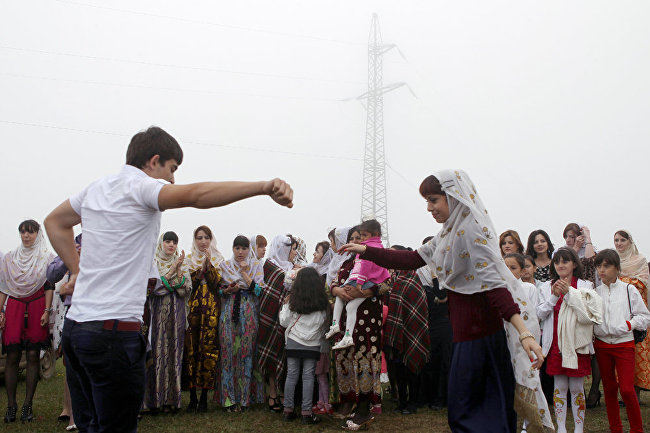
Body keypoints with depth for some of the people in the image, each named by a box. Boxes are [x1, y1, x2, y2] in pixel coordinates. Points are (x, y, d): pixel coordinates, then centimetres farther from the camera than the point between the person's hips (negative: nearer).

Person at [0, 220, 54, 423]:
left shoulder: (47, 257, 8)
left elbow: (49, 286, 2)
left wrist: (47, 311, -8)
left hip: (37, 307, -2)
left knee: (33, 355, -3)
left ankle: (28, 405, 2)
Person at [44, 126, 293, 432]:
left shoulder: (96, 188, 17)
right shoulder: (141, 185, -9)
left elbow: (54, 222, 33)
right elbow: (197, 195, -28)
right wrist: (264, 187, -37)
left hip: (75, 324, 9)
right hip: (114, 328, -9)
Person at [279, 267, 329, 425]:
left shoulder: (292, 301, -5)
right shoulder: (322, 302, -3)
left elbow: (284, 322, 0)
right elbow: (325, 323, 0)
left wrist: (285, 305, 13)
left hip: (293, 342, 0)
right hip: (312, 344, 0)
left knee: (291, 375, 7)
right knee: (308, 376, 3)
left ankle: (288, 410, 13)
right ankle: (306, 412, 2)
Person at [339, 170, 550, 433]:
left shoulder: (471, 230, -17)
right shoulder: (450, 232, 12)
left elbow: (493, 283, -26)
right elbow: (412, 260, 16)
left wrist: (524, 333, -33)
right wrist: (365, 251, 16)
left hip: (476, 330, -9)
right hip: (467, 327, 9)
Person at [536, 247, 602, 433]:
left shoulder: (585, 286, 3)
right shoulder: (546, 287, 9)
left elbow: (587, 313, -9)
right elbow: (540, 314, 2)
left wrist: (569, 292, -16)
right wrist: (554, 296, -11)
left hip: (577, 343, -2)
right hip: (555, 343, 2)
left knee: (577, 388, 2)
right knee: (559, 387, 6)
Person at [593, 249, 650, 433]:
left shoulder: (628, 290, 1)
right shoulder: (595, 292, 7)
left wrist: (627, 324, -13)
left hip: (624, 344, -3)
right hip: (602, 345, 3)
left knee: (627, 389, -11)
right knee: (609, 388, 9)